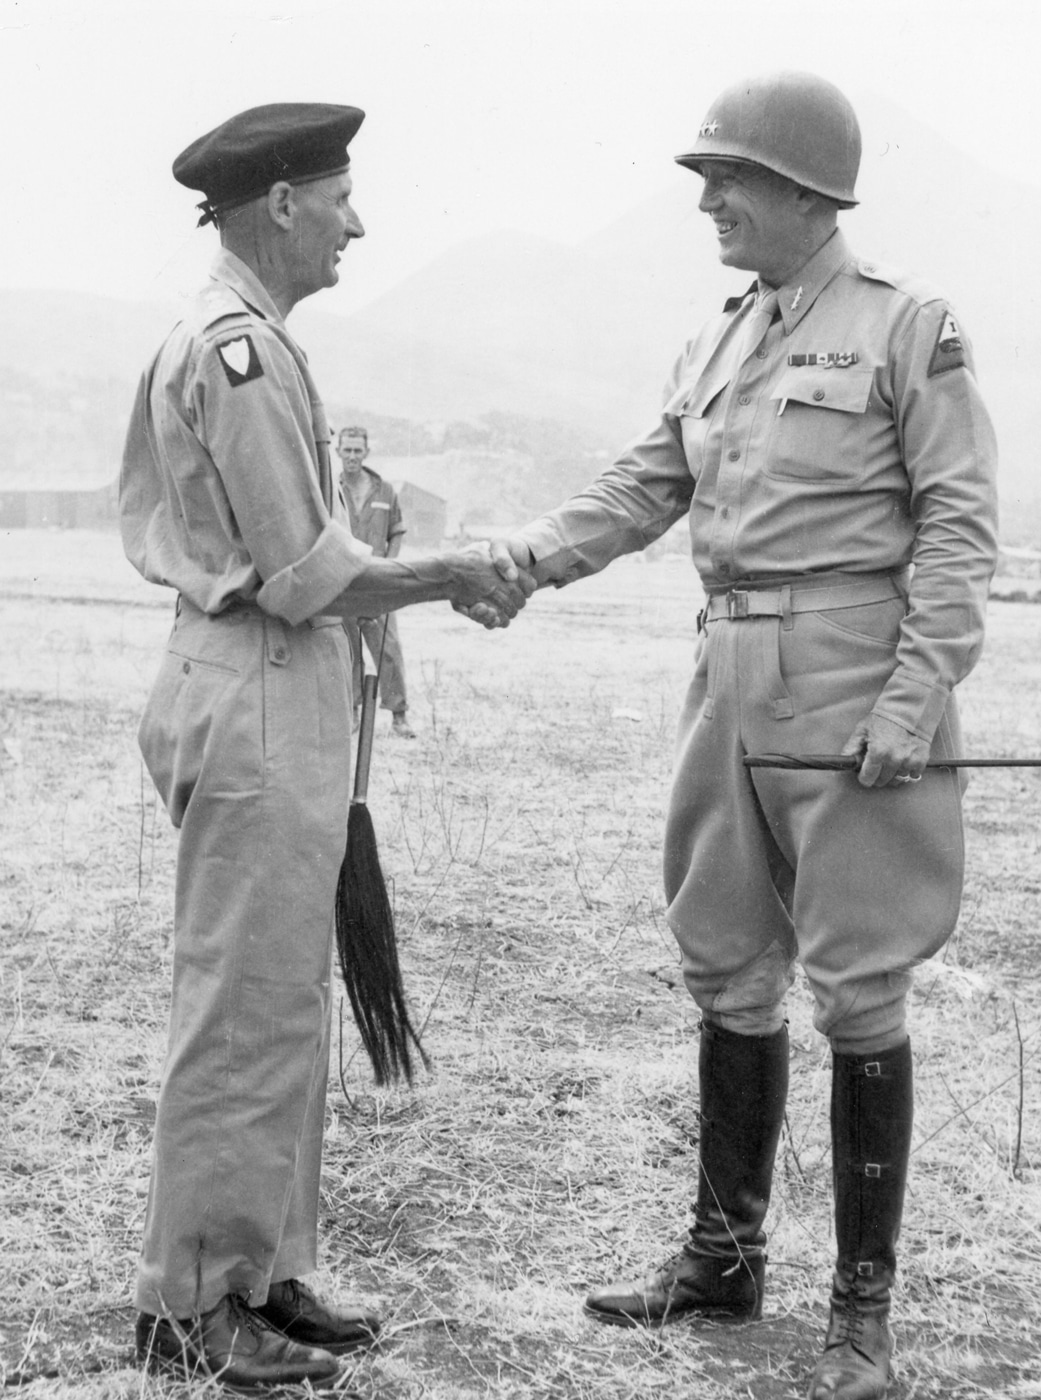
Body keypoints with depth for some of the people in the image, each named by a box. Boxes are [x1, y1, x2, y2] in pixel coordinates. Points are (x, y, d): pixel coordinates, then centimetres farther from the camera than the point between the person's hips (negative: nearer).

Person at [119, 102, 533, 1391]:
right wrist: (448, 575, -5)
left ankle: (259, 1273, 26)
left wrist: (444, 576, 10)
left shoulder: (233, 342, 16)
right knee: (241, 1012, -2)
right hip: (256, 700, -10)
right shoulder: (240, 351, -16)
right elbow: (306, 577, -18)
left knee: (280, 1006, 15)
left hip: (272, 696, 10)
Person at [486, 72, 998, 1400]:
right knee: (728, 974, 14)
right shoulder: (716, 340, 14)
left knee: (857, 990, 0)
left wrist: (916, 694, -18)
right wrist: (523, 555, -5)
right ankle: (724, 1254, 29)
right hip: (729, 672, 7)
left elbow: (957, 522, -10)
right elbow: (642, 488, 11)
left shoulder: (908, 322, -6)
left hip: (848, 679, -7)